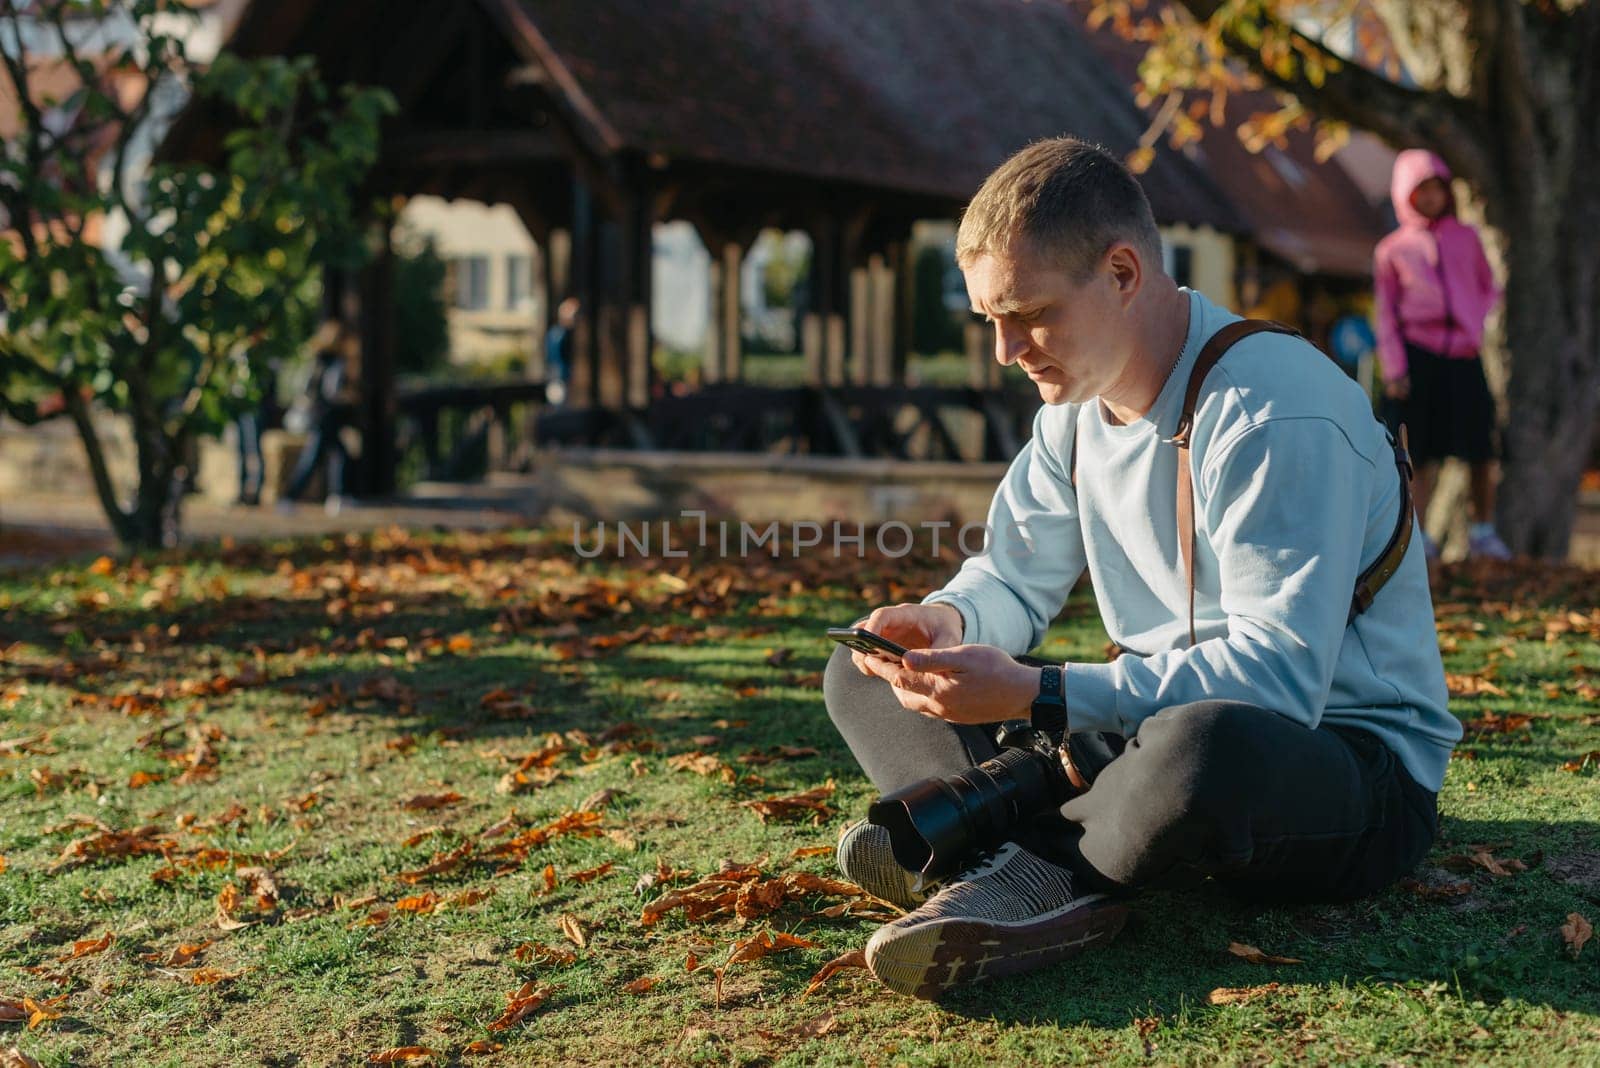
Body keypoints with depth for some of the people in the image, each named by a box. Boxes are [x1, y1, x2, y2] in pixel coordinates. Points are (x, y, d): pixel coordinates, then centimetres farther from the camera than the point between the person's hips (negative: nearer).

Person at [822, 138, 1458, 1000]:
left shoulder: (1274, 413, -22)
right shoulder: (1078, 400, 5)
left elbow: (1277, 678, -30)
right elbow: (1013, 579, 14)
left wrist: (1034, 694, -33)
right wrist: (948, 622, -11)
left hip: (1355, 774, -8)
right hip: (1162, 725, 9)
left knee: (1203, 746, -47)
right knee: (859, 674, 0)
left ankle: (1033, 873, -16)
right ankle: (1029, 883, -26)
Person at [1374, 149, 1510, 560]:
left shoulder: (1466, 238, 13)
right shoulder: (1391, 250, 6)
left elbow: (1489, 287, 22)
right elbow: (1386, 314, 7)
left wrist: (1479, 324, 2)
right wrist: (1393, 369, -2)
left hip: (1463, 355, 2)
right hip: (1418, 354, -2)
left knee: (1480, 448, 0)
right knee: (1423, 452, -3)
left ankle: (1483, 531, 14)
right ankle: (1416, 534, 4)